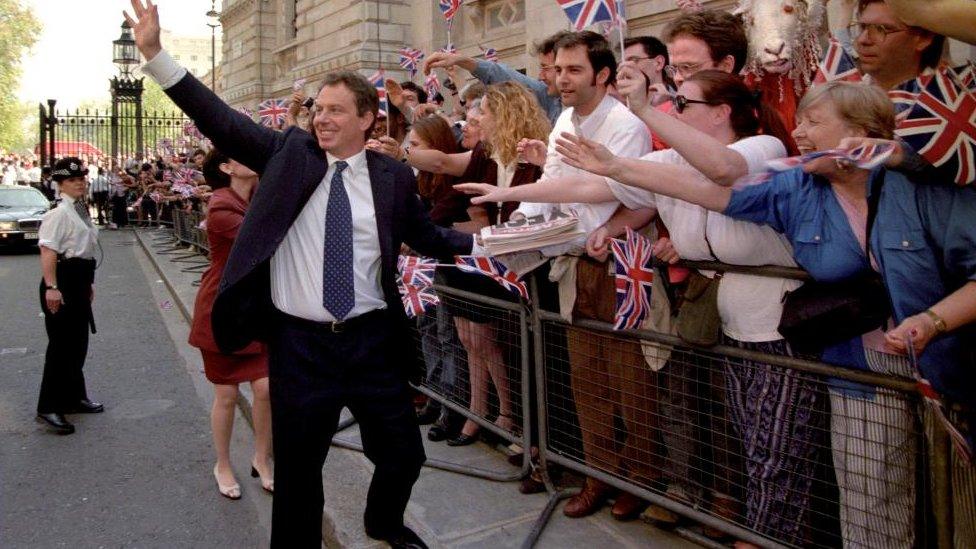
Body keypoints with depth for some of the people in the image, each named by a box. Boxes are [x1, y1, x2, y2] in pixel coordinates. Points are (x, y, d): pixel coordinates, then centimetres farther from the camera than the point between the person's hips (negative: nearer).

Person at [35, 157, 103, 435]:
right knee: (61, 343, -6)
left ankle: (74, 396, 29)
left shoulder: (81, 211, 15)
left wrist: (88, 282, 26)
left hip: (80, 279, 10)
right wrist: (51, 287, -29)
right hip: (63, 280, -9)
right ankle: (49, 407, 2)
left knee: (78, 341, 16)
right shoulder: (59, 213, -14)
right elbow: (48, 250, -22)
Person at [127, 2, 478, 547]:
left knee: (404, 456, 16)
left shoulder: (394, 176, 1)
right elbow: (222, 122, -3)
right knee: (297, 470, 14)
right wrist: (155, 52, -8)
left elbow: (427, 236, 11)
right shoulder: (290, 152, 0)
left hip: (372, 341, 1)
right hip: (299, 343, -1)